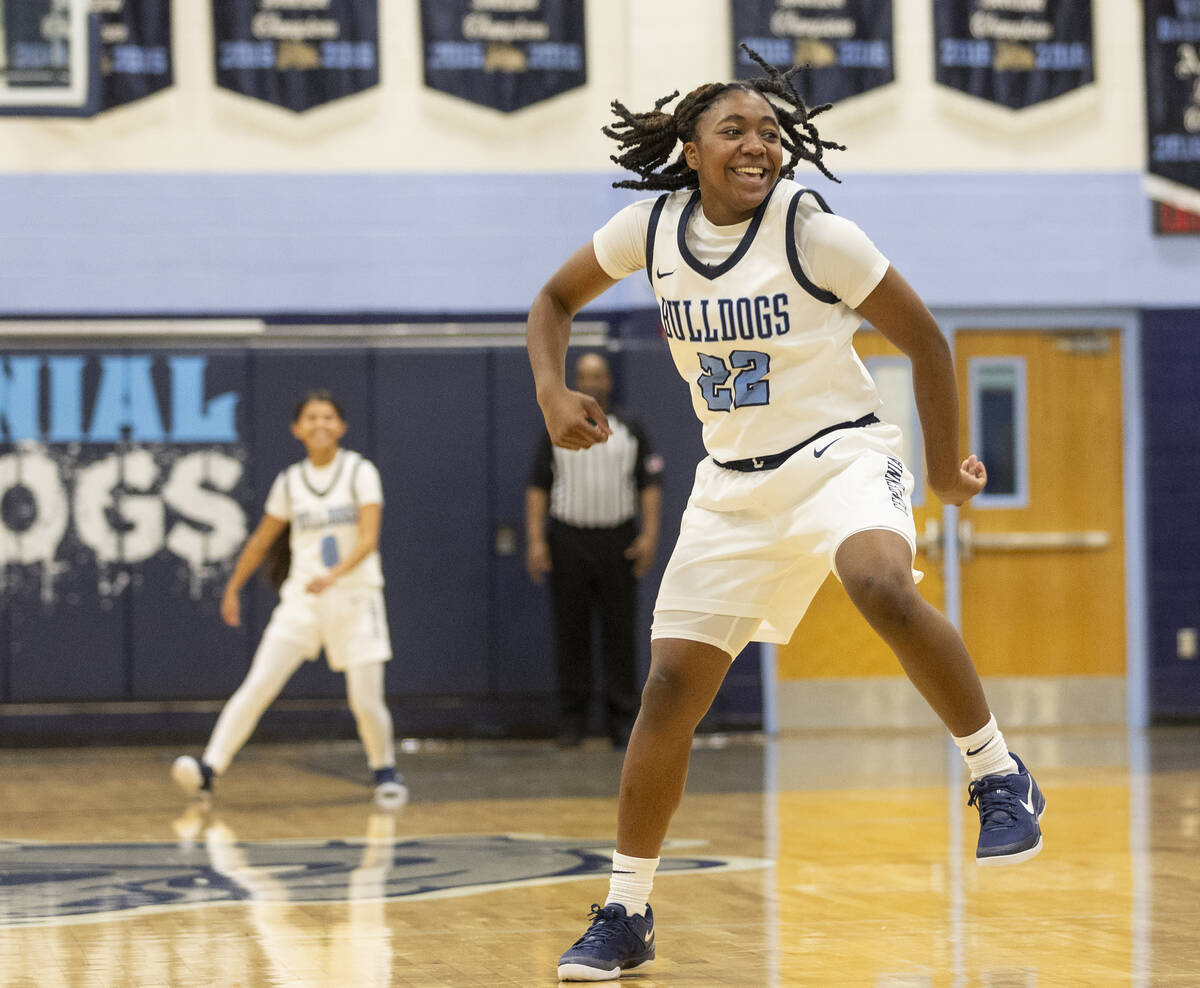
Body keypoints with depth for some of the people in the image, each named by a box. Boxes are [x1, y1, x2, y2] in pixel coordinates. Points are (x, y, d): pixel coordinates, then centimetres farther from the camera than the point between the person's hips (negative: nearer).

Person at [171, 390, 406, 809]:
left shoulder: (359, 471, -4)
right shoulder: (289, 482, 6)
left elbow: (369, 537, -16)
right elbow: (262, 539, 20)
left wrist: (334, 574, -32)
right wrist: (233, 589, 25)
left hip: (355, 596, -2)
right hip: (302, 598, 2)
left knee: (366, 702, -4)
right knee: (257, 686, -12)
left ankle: (384, 770, 23)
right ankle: (209, 767, -17)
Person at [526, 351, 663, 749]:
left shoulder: (630, 432, 11)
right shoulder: (556, 432, 10)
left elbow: (649, 484, 6)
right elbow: (537, 486, 6)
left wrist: (649, 534, -7)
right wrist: (535, 540, -5)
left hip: (618, 540, 0)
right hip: (568, 540, 0)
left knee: (620, 631, -1)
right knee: (570, 631, 0)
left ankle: (622, 720, 3)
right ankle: (572, 720, 5)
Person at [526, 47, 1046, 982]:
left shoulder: (813, 229, -14)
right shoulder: (653, 226, -2)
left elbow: (924, 338, -5)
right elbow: (556, 300, 14)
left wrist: (945, 469, 1)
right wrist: (553, 392, -4)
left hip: (840, 456, -4)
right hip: (733, 484, 4)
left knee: (884, 588, -37)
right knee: (669, 690, -1)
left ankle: (1001, 776, -18)